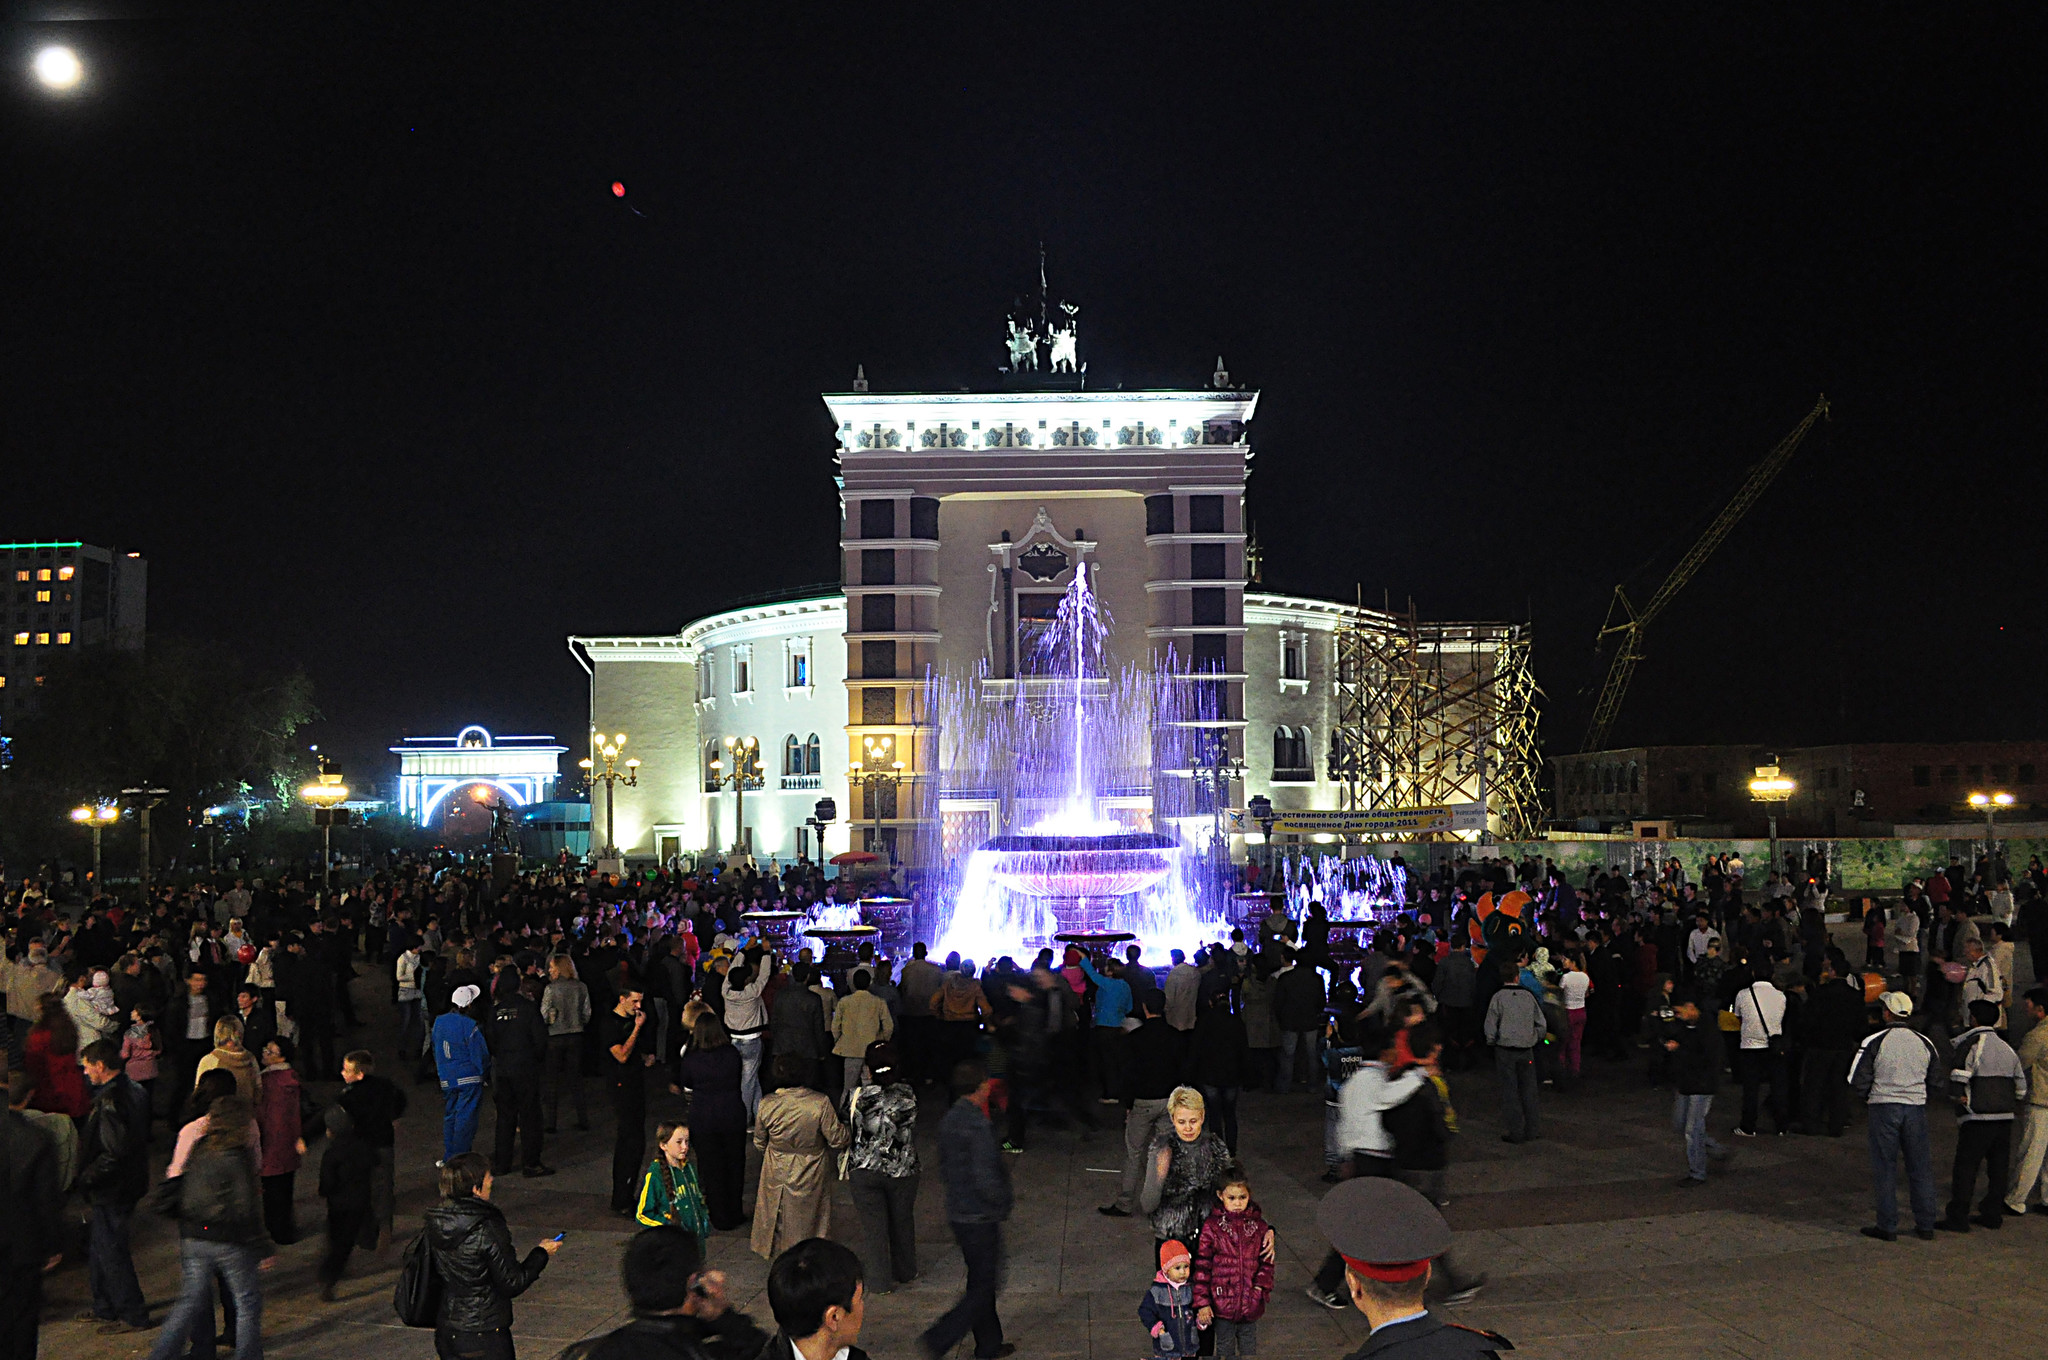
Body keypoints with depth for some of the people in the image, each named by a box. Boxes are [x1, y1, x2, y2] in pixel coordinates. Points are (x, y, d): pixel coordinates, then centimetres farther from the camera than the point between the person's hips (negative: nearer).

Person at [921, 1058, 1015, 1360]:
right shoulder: (978, 1125, -23)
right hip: (980, 1219, -9)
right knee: (983, 1287, 3)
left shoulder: (950, 1120, 4)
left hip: (957, 1213, 9)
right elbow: (985, 1180, -25)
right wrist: (1002, 1202, -8)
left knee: (980, 1281, 19)